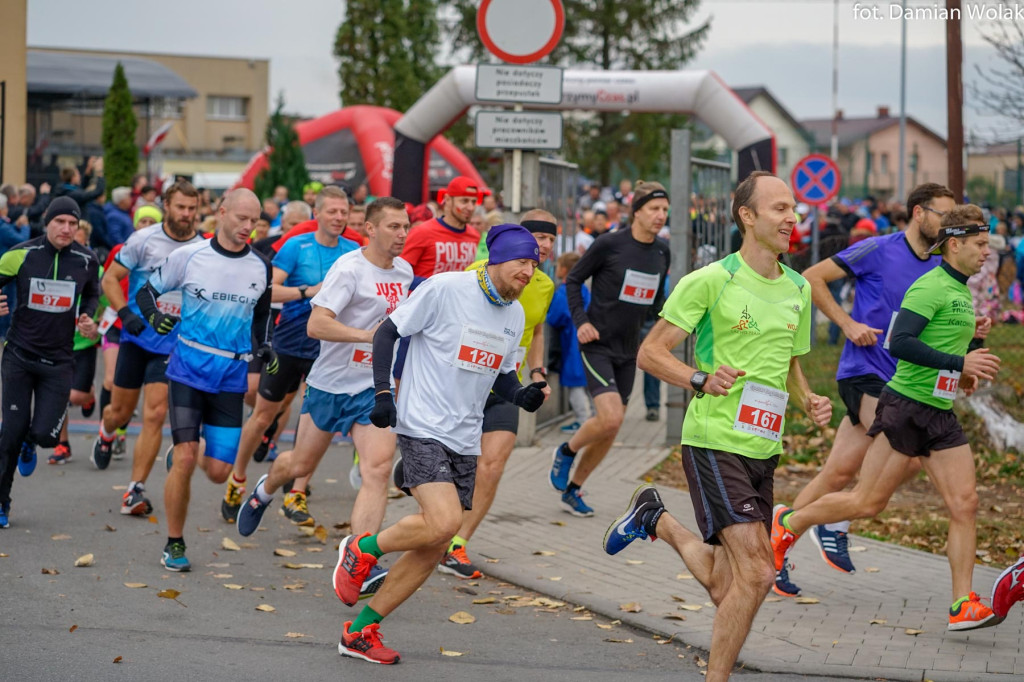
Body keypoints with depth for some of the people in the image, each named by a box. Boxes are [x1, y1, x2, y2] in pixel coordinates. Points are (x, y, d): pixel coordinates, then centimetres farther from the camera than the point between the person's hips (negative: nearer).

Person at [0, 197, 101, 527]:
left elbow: (92, 293, 18)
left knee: (46, 434, -9)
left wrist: (86, 318, 0)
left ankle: (29, 443, 30)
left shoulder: (87, 261, -2)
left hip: (58, 360, 1)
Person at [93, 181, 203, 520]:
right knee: (120, 412, 11)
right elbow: (110, 278, -2)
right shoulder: (144, 240, -5)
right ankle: (106, 434, 49)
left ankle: (135, 490, -5)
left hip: (173, 344, 0)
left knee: (155, 415, -11)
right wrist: (125, 313, -16)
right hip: (137, 338, 0)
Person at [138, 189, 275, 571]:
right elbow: (147, 292, 7)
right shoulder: (188, 256, -3)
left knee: (218, 473, -2)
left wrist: (265, 347, 3)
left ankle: (194, 456, 36)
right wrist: (155, 316, -14)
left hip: (231, 377, 3)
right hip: (188, 370, -3)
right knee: (184, 459, -15)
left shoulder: (260, 269, 6)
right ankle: (174, 544, 3)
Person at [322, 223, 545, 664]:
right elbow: (387, 332, -6)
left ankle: (360, 632, 15)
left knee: (433, 549, 4)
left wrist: (523, 395, 0)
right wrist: (383, 392, -16)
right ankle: (362, 549, 3)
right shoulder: (445, 288, -11)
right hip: (422, 429, -7)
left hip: (465, 441, 7)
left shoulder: (514, 314, 10)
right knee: (444, 521, -25)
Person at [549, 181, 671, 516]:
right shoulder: (609, 245, -13)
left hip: (628, 351, 6)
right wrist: (581, 321, -12)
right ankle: (566, 451, 9)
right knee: (610, 419, -21)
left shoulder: (662, 251, 4)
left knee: (610, 431, 7)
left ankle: (572, 489, 23)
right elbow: (573, 280, -3)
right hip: (598, 344, -6)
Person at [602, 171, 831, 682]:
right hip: (714, 442, -7)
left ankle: (658, 522, 35)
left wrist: (810, 403, 3)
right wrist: (701, 380, -23)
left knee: (728, 589, 11)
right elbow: (649, 353, -6)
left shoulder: (798, 289, 12)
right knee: (756, 573, -17)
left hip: (763, 449, 7)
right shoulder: (710, 281, -9)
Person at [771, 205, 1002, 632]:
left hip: (940, 416, 8)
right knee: (868, 502, -1)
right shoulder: (930, 287, -13)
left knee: (965, 504, -3)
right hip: (905, 407, -8)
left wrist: (973, 338, 10)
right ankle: (788, 523, 22)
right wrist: (959, 362, -25)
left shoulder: (961, 292, 17)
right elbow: (899, 343, -24)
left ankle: (963, 605, -3)